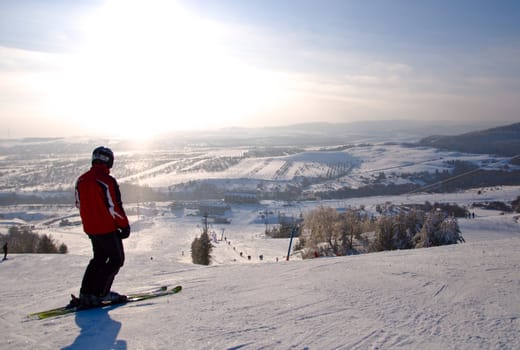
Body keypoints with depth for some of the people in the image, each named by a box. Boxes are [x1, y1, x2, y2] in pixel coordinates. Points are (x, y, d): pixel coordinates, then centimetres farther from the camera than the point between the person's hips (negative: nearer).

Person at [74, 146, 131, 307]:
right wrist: (125, 226, -9)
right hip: (107, 229, -8)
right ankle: (101, 293, 3)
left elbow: (79, 204, 12)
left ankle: (85, 293, 20)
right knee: (117, 258, 6)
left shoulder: (81, 180, 4)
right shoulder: (107, 181, -20)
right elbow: (114, 208, -19)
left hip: (90, 228, 8)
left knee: (99, 258, 21)